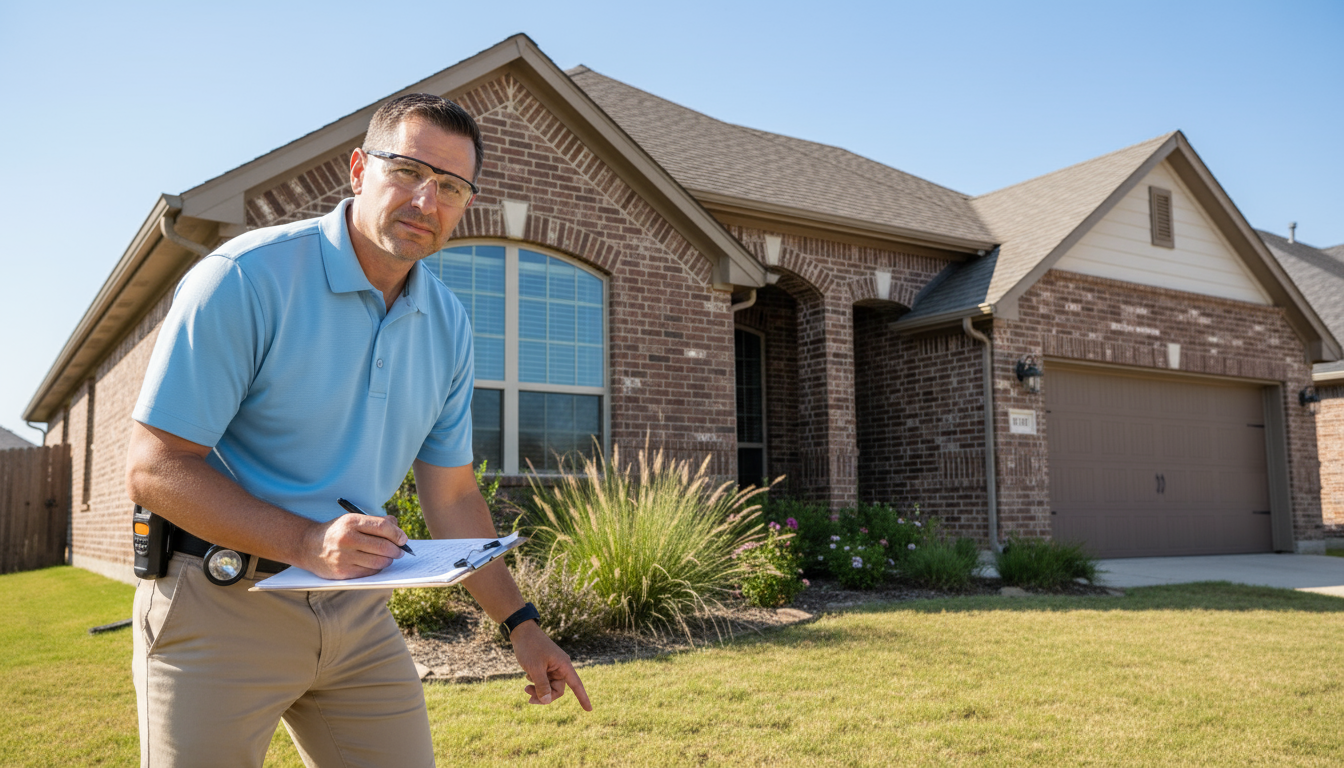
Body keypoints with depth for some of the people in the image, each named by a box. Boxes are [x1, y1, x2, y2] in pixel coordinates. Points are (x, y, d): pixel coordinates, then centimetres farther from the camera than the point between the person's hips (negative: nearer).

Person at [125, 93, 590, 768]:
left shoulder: (448, 325, 5)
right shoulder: (247, 277, -15)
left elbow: (451, 495, 10)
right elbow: (153, 468, -16)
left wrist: (520, 626, 7)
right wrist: (307, 543, -27)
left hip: (358, 613, 5)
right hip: (221, 604, -5)